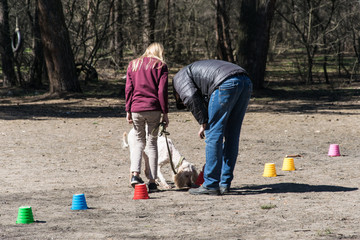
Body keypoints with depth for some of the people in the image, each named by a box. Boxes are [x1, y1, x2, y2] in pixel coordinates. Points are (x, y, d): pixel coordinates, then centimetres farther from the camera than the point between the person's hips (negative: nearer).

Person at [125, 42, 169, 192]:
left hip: (136, 109, 2)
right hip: (153, 109, -2)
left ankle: (135, 174, -5)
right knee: (152, 143, 4)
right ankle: (152, 182, 2)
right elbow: (162, 91, -4)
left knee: (139, 141, 15)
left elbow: (128, 89, 6)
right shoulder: (160, 66, 2)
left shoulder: (133, 64, 11)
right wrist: (165, 113, -1)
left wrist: (128, 110, 8)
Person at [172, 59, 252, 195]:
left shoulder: (179, 78, 19)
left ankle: (211, 185, 1)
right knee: (231, 136, 15)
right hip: (246, 82, 8)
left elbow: (191, 98, -2)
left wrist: (203, 123, 4)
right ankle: (225, 184, 19)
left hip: (226, 83, -8)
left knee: (213, 134, 0)